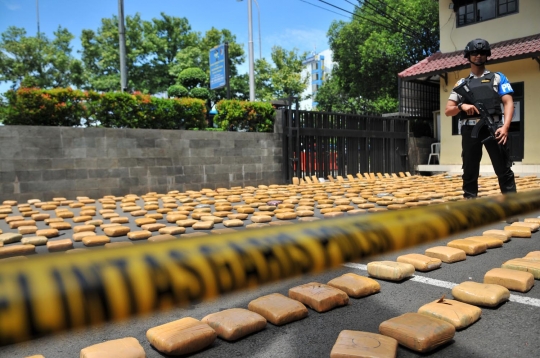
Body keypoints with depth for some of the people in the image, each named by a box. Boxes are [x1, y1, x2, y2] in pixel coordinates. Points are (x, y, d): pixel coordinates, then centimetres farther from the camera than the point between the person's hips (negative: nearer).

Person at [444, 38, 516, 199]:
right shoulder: (462, 83, 18)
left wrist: (505, 126, -13)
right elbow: (448, 111, 12)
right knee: (470, 171, 4)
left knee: (504, 170, -3)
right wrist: (461, 106, -10)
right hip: (470, 130, 1)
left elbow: (508, 103, 3)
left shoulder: (497, 77, 15)